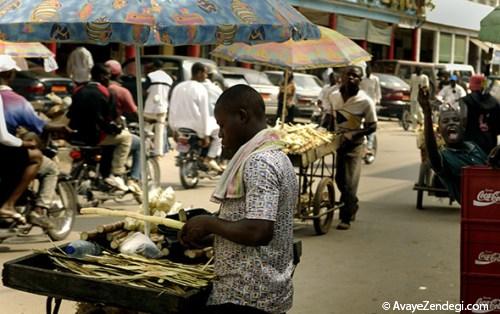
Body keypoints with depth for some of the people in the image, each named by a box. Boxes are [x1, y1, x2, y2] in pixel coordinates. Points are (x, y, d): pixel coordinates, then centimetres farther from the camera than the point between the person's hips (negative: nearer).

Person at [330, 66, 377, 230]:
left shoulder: (365, 101, -13)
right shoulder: (334, 96, 0)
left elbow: (372, 126, -10)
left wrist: (351, 136, -22)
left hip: (353, 144, -5)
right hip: (336, 142, 5)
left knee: (349, 181, -6)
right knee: (339, 179, 15)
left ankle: (346, 218, 4)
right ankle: (352, 206, 39)